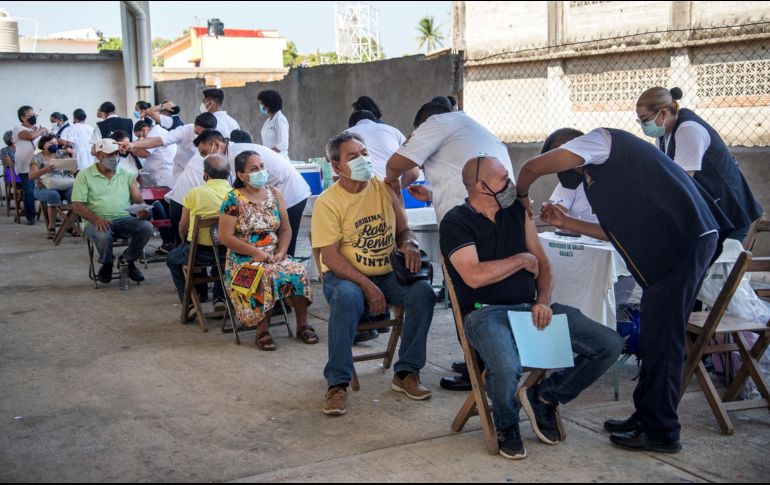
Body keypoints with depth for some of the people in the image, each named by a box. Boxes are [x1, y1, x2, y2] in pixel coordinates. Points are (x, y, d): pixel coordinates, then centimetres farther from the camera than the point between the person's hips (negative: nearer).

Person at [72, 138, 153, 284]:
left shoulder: (126, 174, 13)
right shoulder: (85, 175, 4)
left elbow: (138, 199, 7)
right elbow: (78, 205, -3)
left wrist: (141, 210, -18)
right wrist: (96, 218, -21)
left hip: (124, 219, 3)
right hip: (98, 221, -3)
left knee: (147, 227, -26)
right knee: (103, 236, -37)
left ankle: (128, 260, 1)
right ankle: (107, 265, -1)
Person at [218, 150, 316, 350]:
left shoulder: (274, 194, 9)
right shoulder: (234, 199, -6)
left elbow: (285, 229, 12)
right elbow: (225, 237, -11)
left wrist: (281, 252, -6)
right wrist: (257, 253, -16)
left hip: (275, 256, 5)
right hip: (244, 260, -4)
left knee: (299, 272, -24)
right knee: (266, 278, -35)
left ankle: (302, 325, -7)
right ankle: (262, 330, -18)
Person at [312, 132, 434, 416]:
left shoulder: (385, 189, 4)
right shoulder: (328, 201, -9)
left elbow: (403, 229, 14)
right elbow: (330, 256, -14)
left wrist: (409, 244, -13)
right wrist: (368, 286, -24)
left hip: (387, 274, 4)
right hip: (345, 275, -4)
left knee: (423, 292, -23)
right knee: (347, 297, -38)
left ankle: (406, 373, -8)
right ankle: (337, 383, -26)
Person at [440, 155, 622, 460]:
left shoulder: (518, 211, 13)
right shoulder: (456, 223, -6)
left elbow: (542, 265, 14)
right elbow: (474, 276, -19)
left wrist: (543, 302, -5)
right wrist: (522, 260, -6)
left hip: (530, 307, 6)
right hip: (486, 312, -6)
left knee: (610, 344, -8)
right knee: (507, 369, -38)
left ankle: (544, 397, 10)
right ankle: (506, 426, -1)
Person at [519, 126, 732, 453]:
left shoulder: (601, 140, -1)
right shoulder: (605, 169, 26)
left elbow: (533, 167, -9)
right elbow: (617, 231, 25)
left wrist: (522, 196, 11)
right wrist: (565, 223, 26)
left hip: (684, 240, -10)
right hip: (681, 241, 10)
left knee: (661, 337, -5)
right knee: (655, 336, 15)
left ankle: (661, 432, 3)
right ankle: (647, 417, 24)